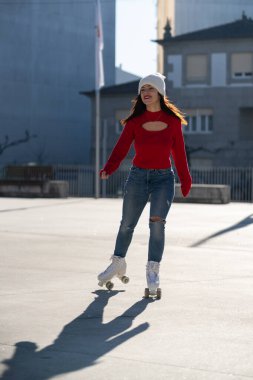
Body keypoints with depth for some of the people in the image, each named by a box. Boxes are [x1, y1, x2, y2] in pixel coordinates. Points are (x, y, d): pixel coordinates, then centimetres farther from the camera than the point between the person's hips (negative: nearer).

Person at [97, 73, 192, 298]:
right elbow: (121, 148, -11)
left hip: (163, 178, -1)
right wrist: (109, 169, -27)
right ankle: (118, 264, 34)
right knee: (127, 224, 11)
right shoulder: (135, 121, -2)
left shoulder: (173, 121, -1)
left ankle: (153, 273, -12)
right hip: (137, 177, 1)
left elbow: (179, 153, 7)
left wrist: (185, 181, 11)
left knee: (157, 223, -19)